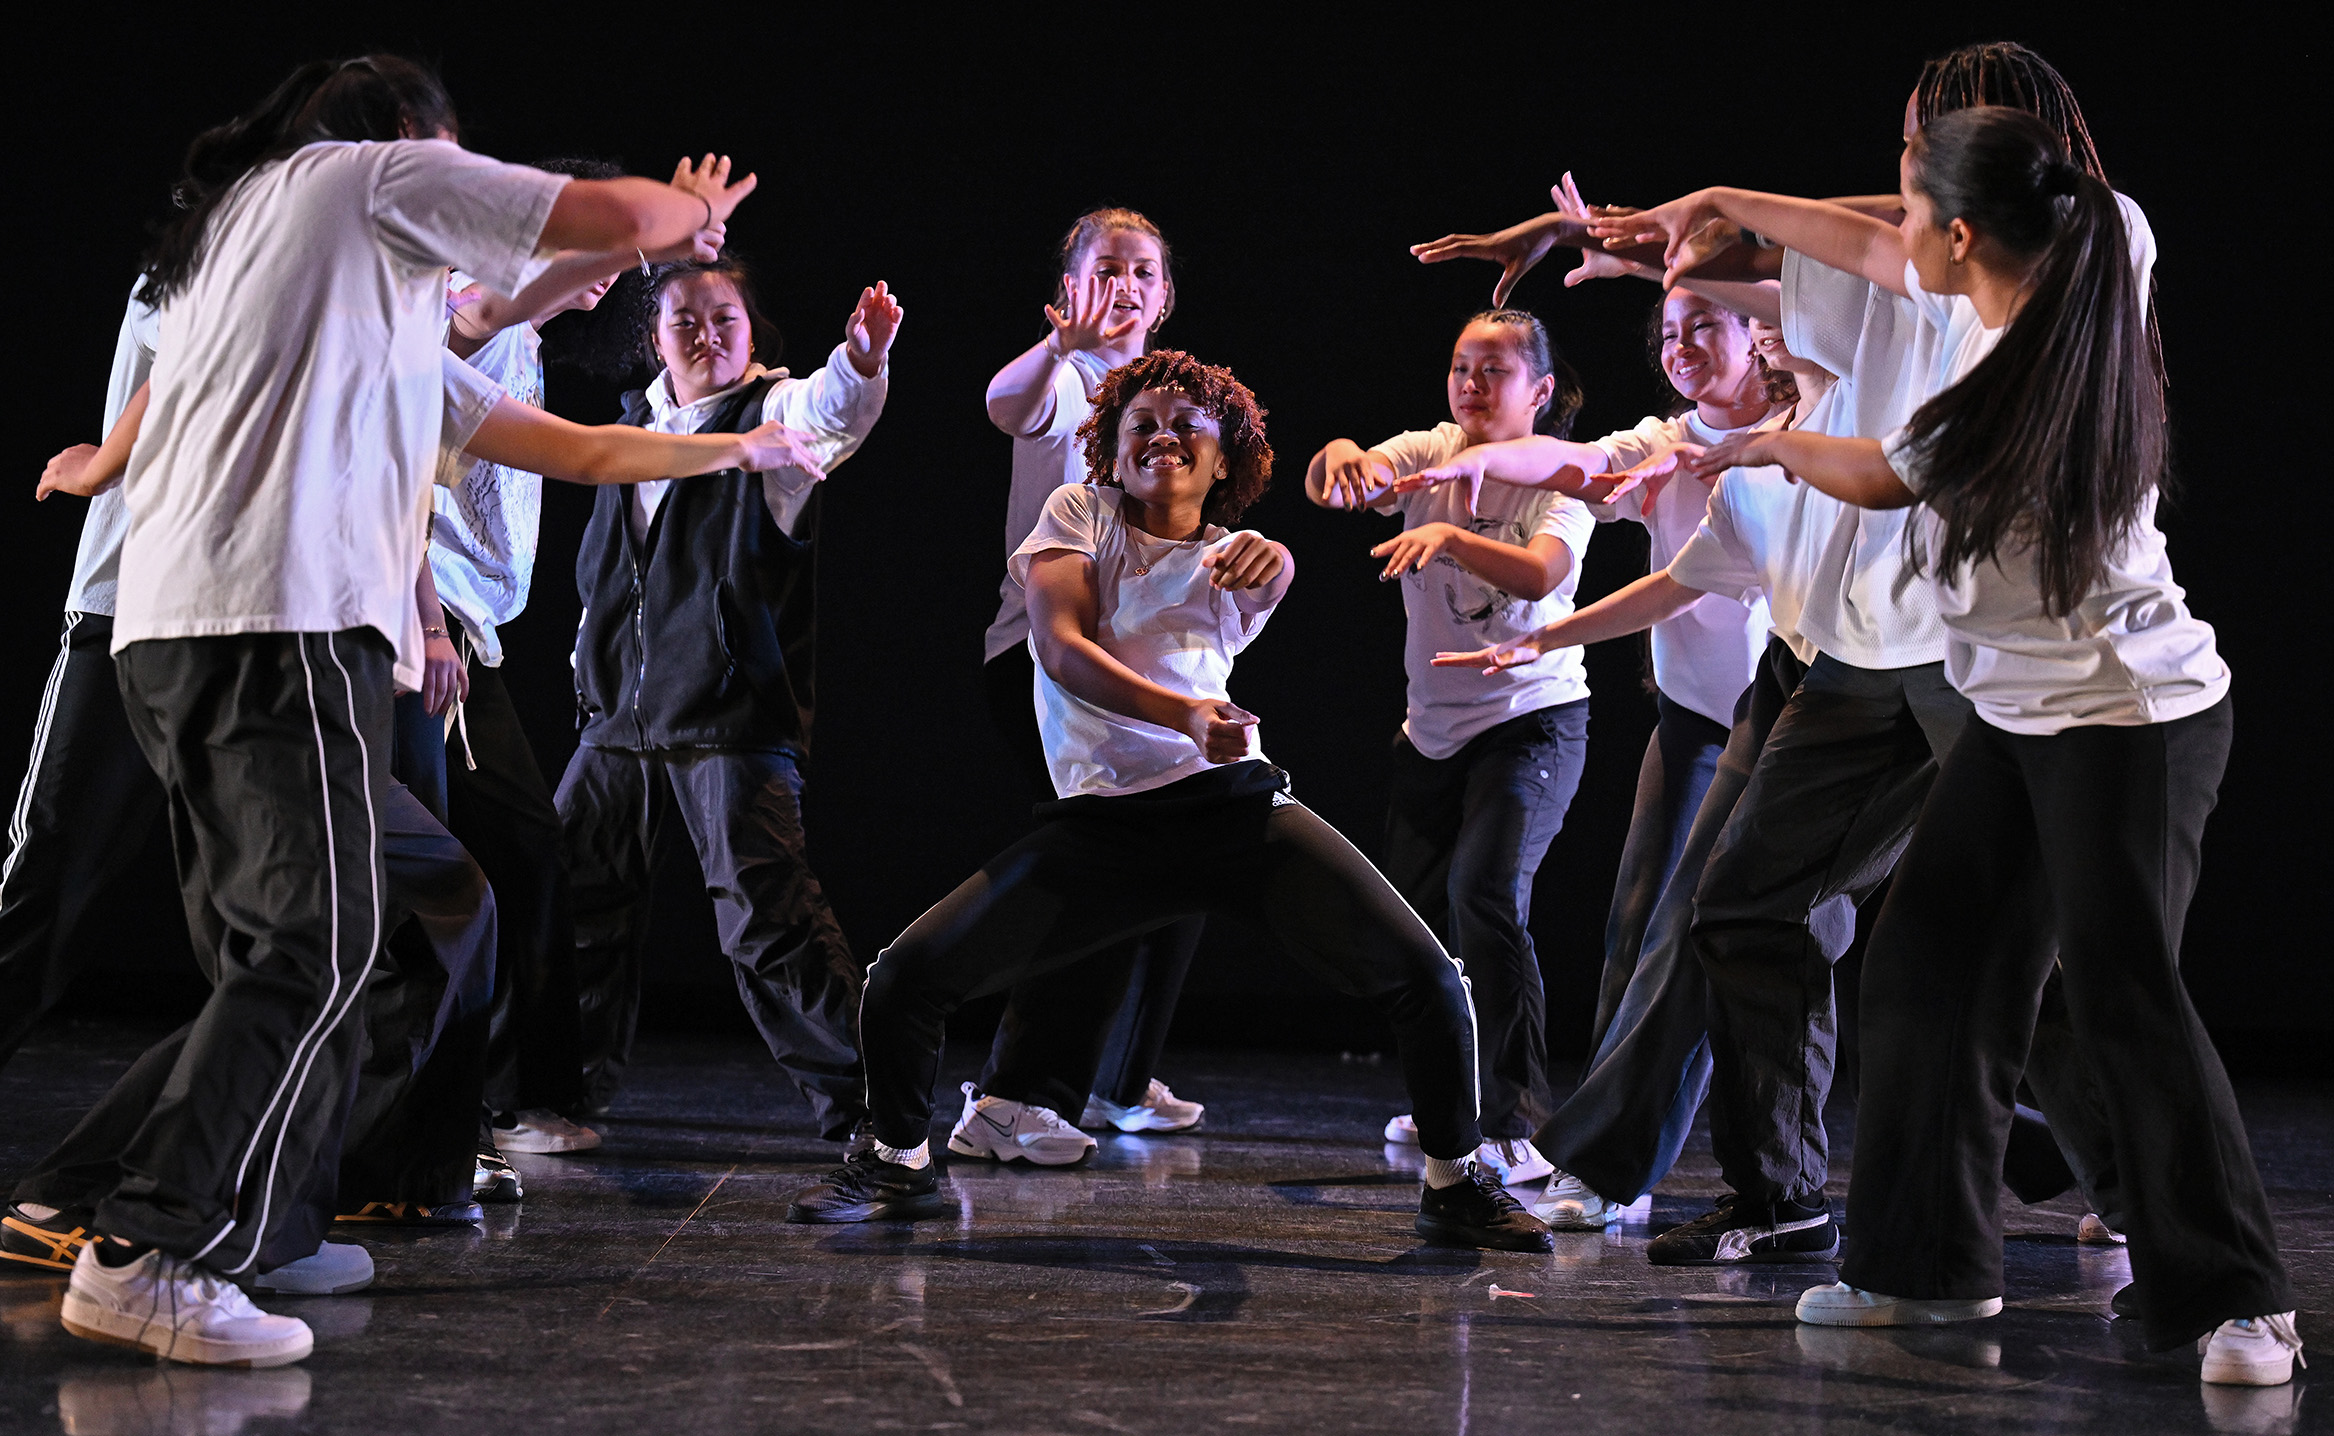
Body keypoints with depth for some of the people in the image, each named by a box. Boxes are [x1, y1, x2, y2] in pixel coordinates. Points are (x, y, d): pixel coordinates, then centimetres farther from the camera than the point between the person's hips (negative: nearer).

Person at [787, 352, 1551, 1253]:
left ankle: (1454, 1186, 12)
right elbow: (1062, 648, -5)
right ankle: (900, 1165, 18)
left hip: (1237, 806, 1)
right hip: (1103, 823, -1)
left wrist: (1270, 561, -32)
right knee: (903, 981, -10)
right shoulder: (1078, 512, 12)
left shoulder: (1232, 557, 17)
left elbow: (1270, 575, -8)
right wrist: (1185, 715, -20)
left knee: (1426, 978, -12)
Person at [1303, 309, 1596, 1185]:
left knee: (1485, 890, -25)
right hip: (1434, 726, 5)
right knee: (1410, 915, 11)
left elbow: (1543, 572, -31)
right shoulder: (1427, 454, -2)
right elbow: (1326, 488, -20)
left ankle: (1516, 1122, -20)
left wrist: (1450, 535, -47)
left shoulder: (1559, 477, -11)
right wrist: (1340, 457, -43)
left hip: (1534, 720, -5)